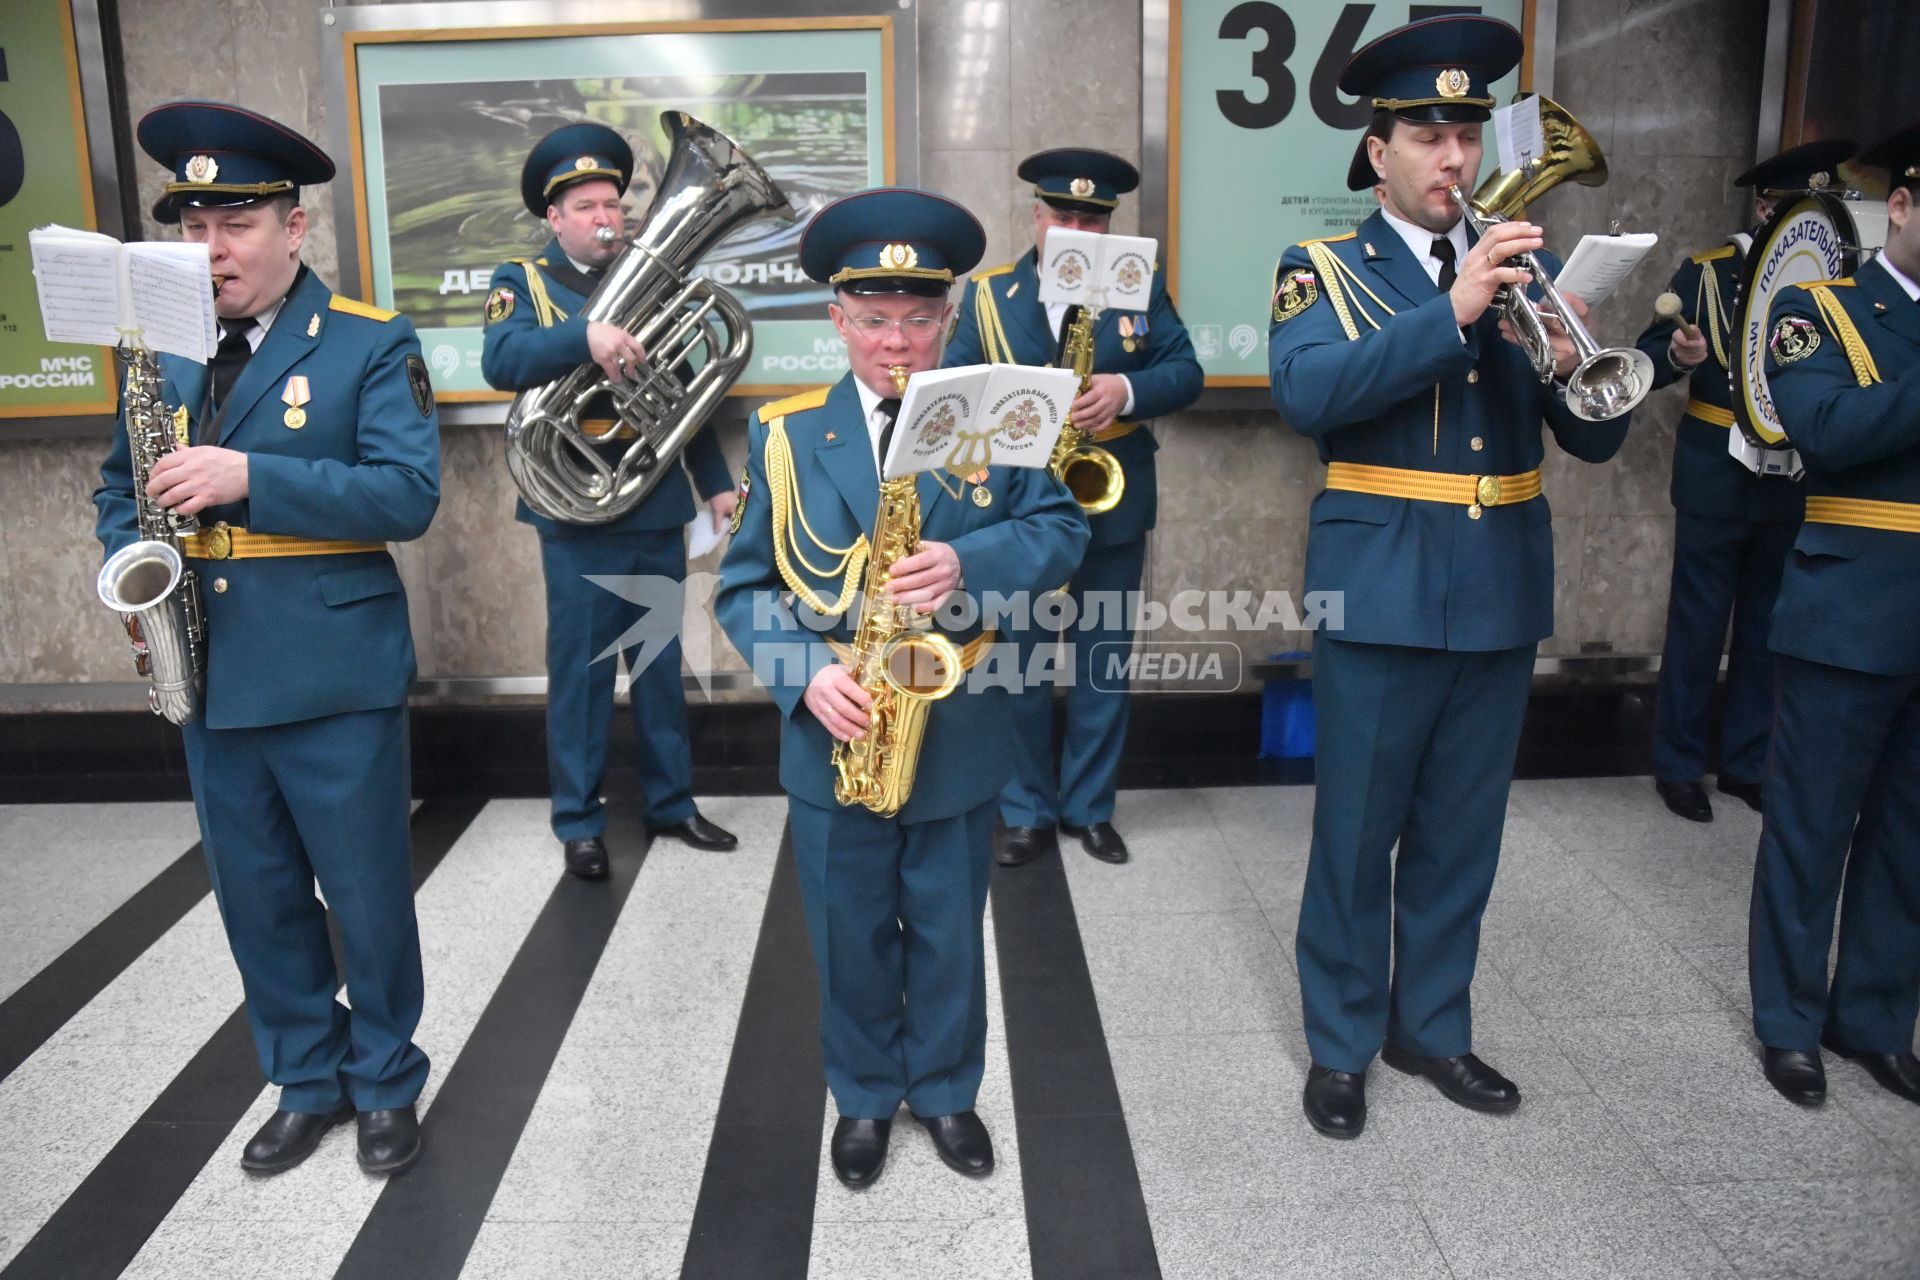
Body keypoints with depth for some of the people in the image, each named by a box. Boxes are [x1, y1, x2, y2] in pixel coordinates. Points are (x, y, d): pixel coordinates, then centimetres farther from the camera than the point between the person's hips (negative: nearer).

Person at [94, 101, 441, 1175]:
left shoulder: (372, 344, -6)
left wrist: (251, 477, -25)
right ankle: (306, 1082, 35)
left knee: (367, 896, 8)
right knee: (257, 901, 16)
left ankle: (387, 1082, 29)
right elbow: (122, 483, 19)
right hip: (208, 676, 6)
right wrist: (130, 560, -1)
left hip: (335, 678, -5)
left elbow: (410, 493, -17)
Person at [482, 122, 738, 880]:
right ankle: (579, 821, 15)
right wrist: (585, 337, -36)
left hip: (658, 508, 4)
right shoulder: (521, 280, 1)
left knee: (661, 664, 12)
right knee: (579, 669, 3)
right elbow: (500, 360, -20)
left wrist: (716, 482, 6)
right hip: (578, 512, -4)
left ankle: (670, 801, 25)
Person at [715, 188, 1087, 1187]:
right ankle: (863, 1096, 38)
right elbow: (745, 584, -2)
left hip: (958, 731, 0)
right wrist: (806, 672, -19)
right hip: (834, 735, 0)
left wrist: (970, 563, -25)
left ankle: (945, 1091, 39)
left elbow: (1062, 530, -5)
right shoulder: (785, 433, -2)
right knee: (851, 937, 16)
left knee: (949, 932, 16)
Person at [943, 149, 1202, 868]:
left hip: (1112, 509, 1)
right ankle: (1028, 812, 19)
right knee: (1017, 668, 5)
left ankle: (1090, 808, 23)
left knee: (1103, 667, 9)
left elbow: (1186, 374, -2)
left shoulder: (1141, 289, 4)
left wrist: (1127, 390, -22)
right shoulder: (986, 295, 3)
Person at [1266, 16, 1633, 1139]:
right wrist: (1452, 311, -27)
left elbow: (1598, 439, 5)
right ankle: (1342, 1044, 22)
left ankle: (1431, 1023, 32)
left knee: (1463, 832, 13)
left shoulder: (1529, 270, 12)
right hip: (1384, 586, -4)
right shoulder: (1324, 272, 0)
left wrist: (1577, 364, -16)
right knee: (1357, 832, 4)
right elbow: (1305, 394, -20)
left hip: (1504, 591, 4)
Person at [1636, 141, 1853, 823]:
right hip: (1718, 475, -3)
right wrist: (1679, 354, -26)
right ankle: (1678, 764, 14)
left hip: (1797, 480, 3)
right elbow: (1651, 359, -5)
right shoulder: (1707, 273, -1)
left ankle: (1747, 762, 24)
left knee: (1769, 626, 11)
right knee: (1698, 623, 3)